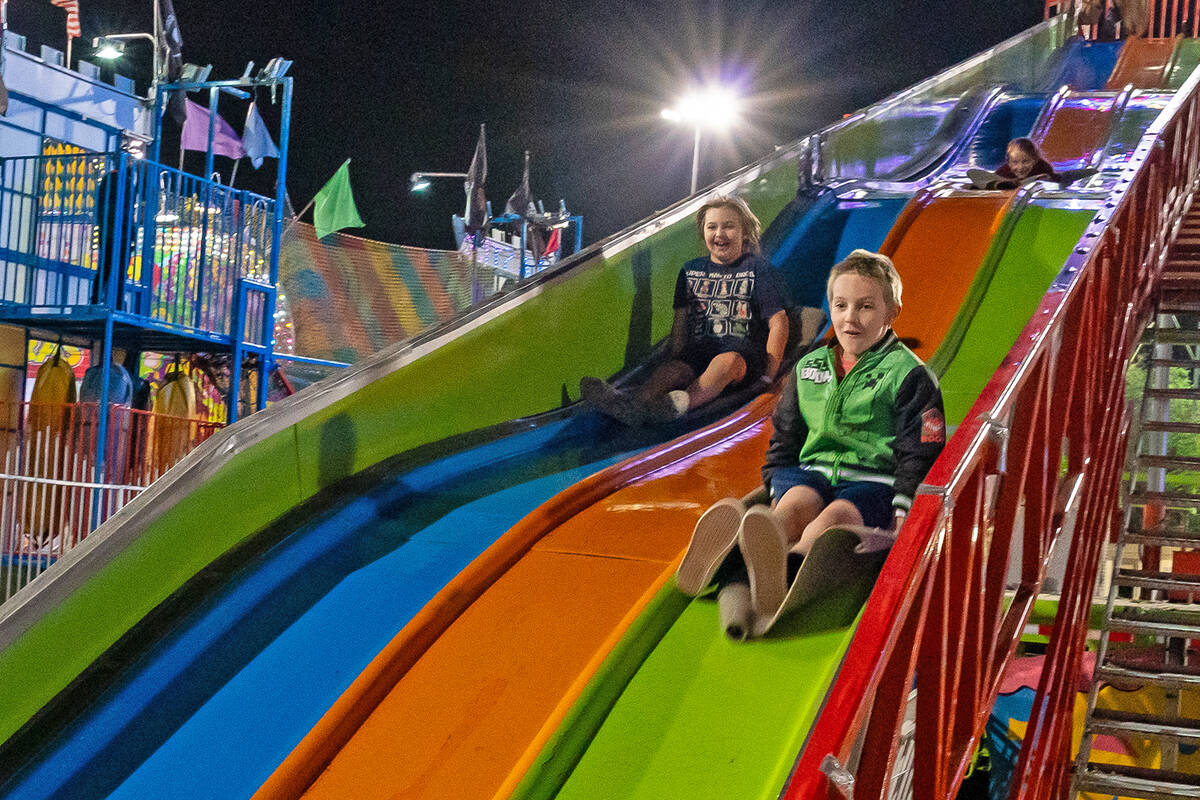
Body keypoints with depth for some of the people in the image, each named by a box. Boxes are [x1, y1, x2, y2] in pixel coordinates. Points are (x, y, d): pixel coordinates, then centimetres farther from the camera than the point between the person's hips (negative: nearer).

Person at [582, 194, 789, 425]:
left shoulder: (757, 268, 6)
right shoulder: (691, 270, 19)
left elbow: (778, 321, 0)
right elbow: (681, 321, 19)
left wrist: (770, 373, -10)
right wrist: (677, 360, 3)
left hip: (743, 348, -4)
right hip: (700, 348, 4)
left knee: (726, 361, -39)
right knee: (671, 369, -29)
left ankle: (684, 402, -68)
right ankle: (634, 404, -61)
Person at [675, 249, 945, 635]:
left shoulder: (909, 375, 4)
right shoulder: (808, 368, 18)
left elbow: (918, 454, -1)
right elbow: (785, 437, 23)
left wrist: (902, 513, -12)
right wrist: (776, 487, 9)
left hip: (874, 480, -3)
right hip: (812, 472, 4)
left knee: (837, 514, -36)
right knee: (797, 505, -31)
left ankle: (786, 567, -70)